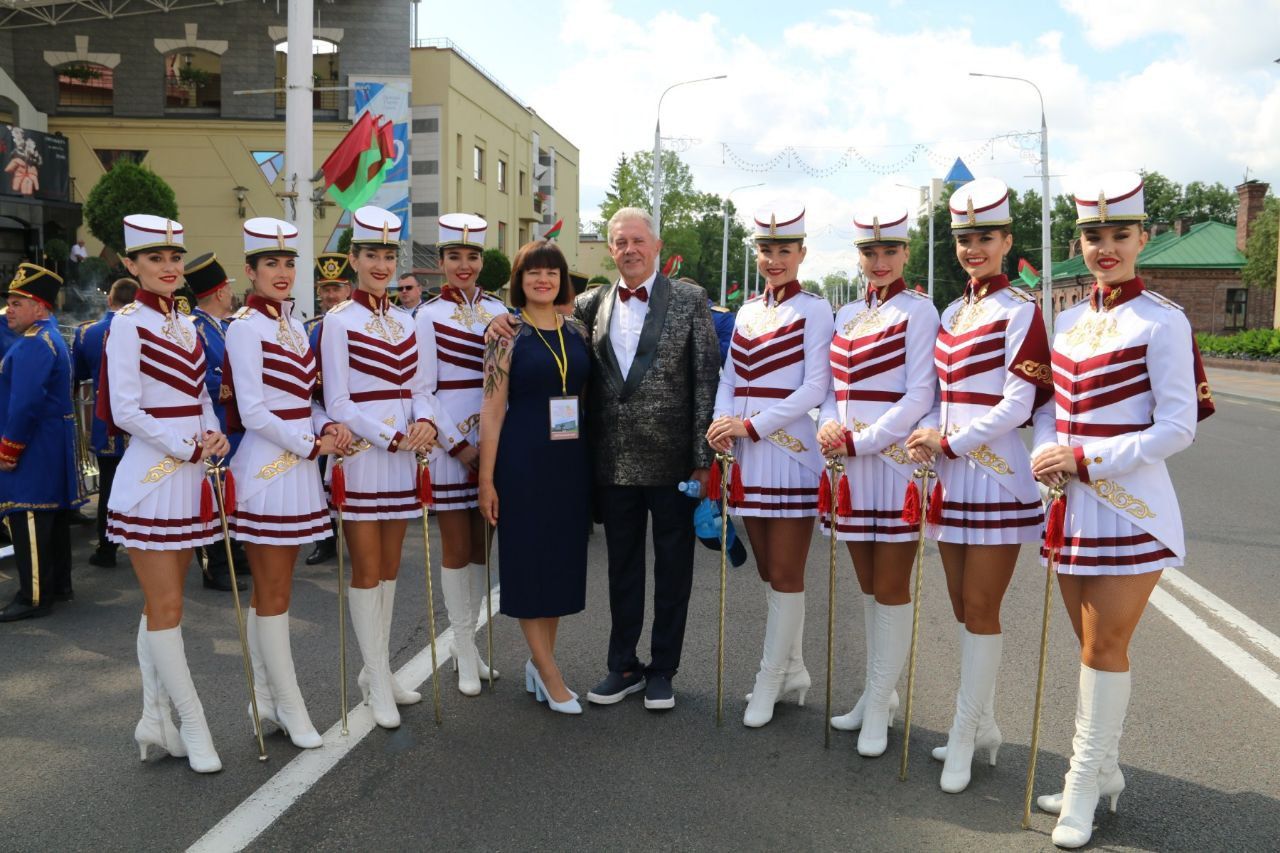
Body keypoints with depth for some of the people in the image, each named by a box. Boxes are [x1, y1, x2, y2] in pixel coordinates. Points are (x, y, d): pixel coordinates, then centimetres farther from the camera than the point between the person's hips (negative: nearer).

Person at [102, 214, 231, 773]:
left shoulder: (186, 326, 12)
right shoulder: (128, 324, -8)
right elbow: (125, 411, -13)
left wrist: (213, 435, -5)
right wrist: (189, 448, -15)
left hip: (188, 477, 7)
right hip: (151, 479, -7)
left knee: (161, 604, 13)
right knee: (166, 607, -1)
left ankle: (154, 719, 22)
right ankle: (193, 725, 7)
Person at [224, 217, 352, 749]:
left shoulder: (292, 321, 12)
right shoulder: (245, 325, -10)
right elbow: (252, 411, -16)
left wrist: (328, 426, -4)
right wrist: (313, 443, -14)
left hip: (297, 466, 8)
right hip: (266, 469, -8)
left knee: (271, 589, 14)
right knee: (273, 594, 1)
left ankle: (267, 699, 25)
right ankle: (290, 708, 10)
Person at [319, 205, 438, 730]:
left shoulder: (405, 322, 11)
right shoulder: (339, 321, -5)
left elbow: (420, 388, 11)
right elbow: (338, 405, -9)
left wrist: (424, 423, -10)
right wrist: (393, 438, -16)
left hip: (403, 457, 6)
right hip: (361, 456, -6)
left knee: (389, 567, 12)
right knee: (367, 570, 1)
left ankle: (377, 671, 24)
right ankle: (379, 684, 10)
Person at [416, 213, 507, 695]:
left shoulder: (498, 311, 8)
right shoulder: (429, 315, -2)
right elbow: (424, 390, -6)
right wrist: (460, 445, -11)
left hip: (492, 441, 4)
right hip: (448, 443, -3)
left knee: (483, 546, 10)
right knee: (457, 548, 3)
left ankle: (469, 639, 25)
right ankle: (465, 651, 14)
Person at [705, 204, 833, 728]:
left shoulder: (814, 310, -4)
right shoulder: (747, 312, 14)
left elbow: (815, 388, -11)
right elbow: (729, 378, 12)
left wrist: (752, 425, -17)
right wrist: (721, 422, -7)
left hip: (791, 452, -6)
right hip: (748, 456, 6)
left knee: (785, 575, 1)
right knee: (769, 571, 13)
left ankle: (770, 682, 14)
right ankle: (793, 670, 28)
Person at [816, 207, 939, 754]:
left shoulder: (918, 311, -5)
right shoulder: (846, 316, 14)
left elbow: (921, 397, -13)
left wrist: (859, 441, -17)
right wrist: (829, 424, -5)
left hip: (895, 460, -6)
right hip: (849, 464, 6)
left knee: (890, 588, 0)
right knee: (868, 586, 14)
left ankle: (879, 704, 11)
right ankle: (878, 694, 27)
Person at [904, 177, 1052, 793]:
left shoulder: (1021, 312, -8)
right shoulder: (953, 312, 14)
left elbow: (1019, 405, -15)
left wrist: (949, 443, -16)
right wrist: (927, 435, -3)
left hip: (997, 476, -7)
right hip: (951, 475, 7)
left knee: (980, 608, 0)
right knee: (962, 604, 13)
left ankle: (965, 736, 13)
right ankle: (983, 725, 28)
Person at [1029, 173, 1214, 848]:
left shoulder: (1162, 322, -9)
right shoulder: (1067, 322, 10)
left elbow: (1179, 427, -14)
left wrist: (1086, 458, -19)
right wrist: (1047, 452, -7)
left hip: (1131, 509, -6)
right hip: (1073, 507, 6)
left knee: (1105, 647, 0)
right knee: (1091, 646, 15)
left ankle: (1086, 787, 14)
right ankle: (1102, 771, 31)